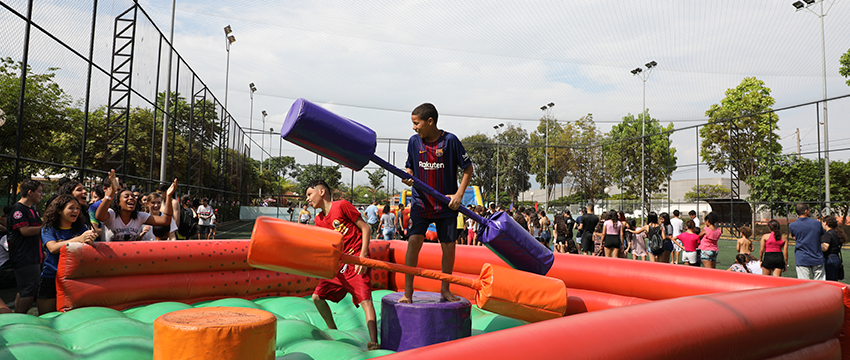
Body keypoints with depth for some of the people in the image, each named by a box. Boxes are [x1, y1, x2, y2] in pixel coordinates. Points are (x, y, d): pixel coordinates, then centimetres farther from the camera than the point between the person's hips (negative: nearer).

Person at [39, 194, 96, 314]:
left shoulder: (81, 228, 6)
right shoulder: (48, 230, -1)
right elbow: (53, 248, -21)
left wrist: (89, 241, -30)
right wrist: (79, 239, -35)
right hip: (51, 277, -1)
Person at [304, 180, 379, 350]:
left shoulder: (342, 205, -9)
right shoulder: (319, 220, 13)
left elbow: (366, 227, -10)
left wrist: (362, 256, -16)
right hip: (337, 265, 8)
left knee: (365, 299, -19)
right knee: (317, 296, 6)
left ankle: (373, 343, -21)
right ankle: (333, 332, 24)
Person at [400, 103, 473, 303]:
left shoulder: (450, 140, -9)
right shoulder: (414, 141, 0)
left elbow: (468, 168, -2)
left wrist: (459, 194, -11)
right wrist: (408, 177, -12)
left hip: (446, 205, -1)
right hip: (421, 202, 1)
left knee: (449, 246, 2)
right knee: (414, 241, -12)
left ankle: (445, 290, 22)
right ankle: (408, 291, 0)